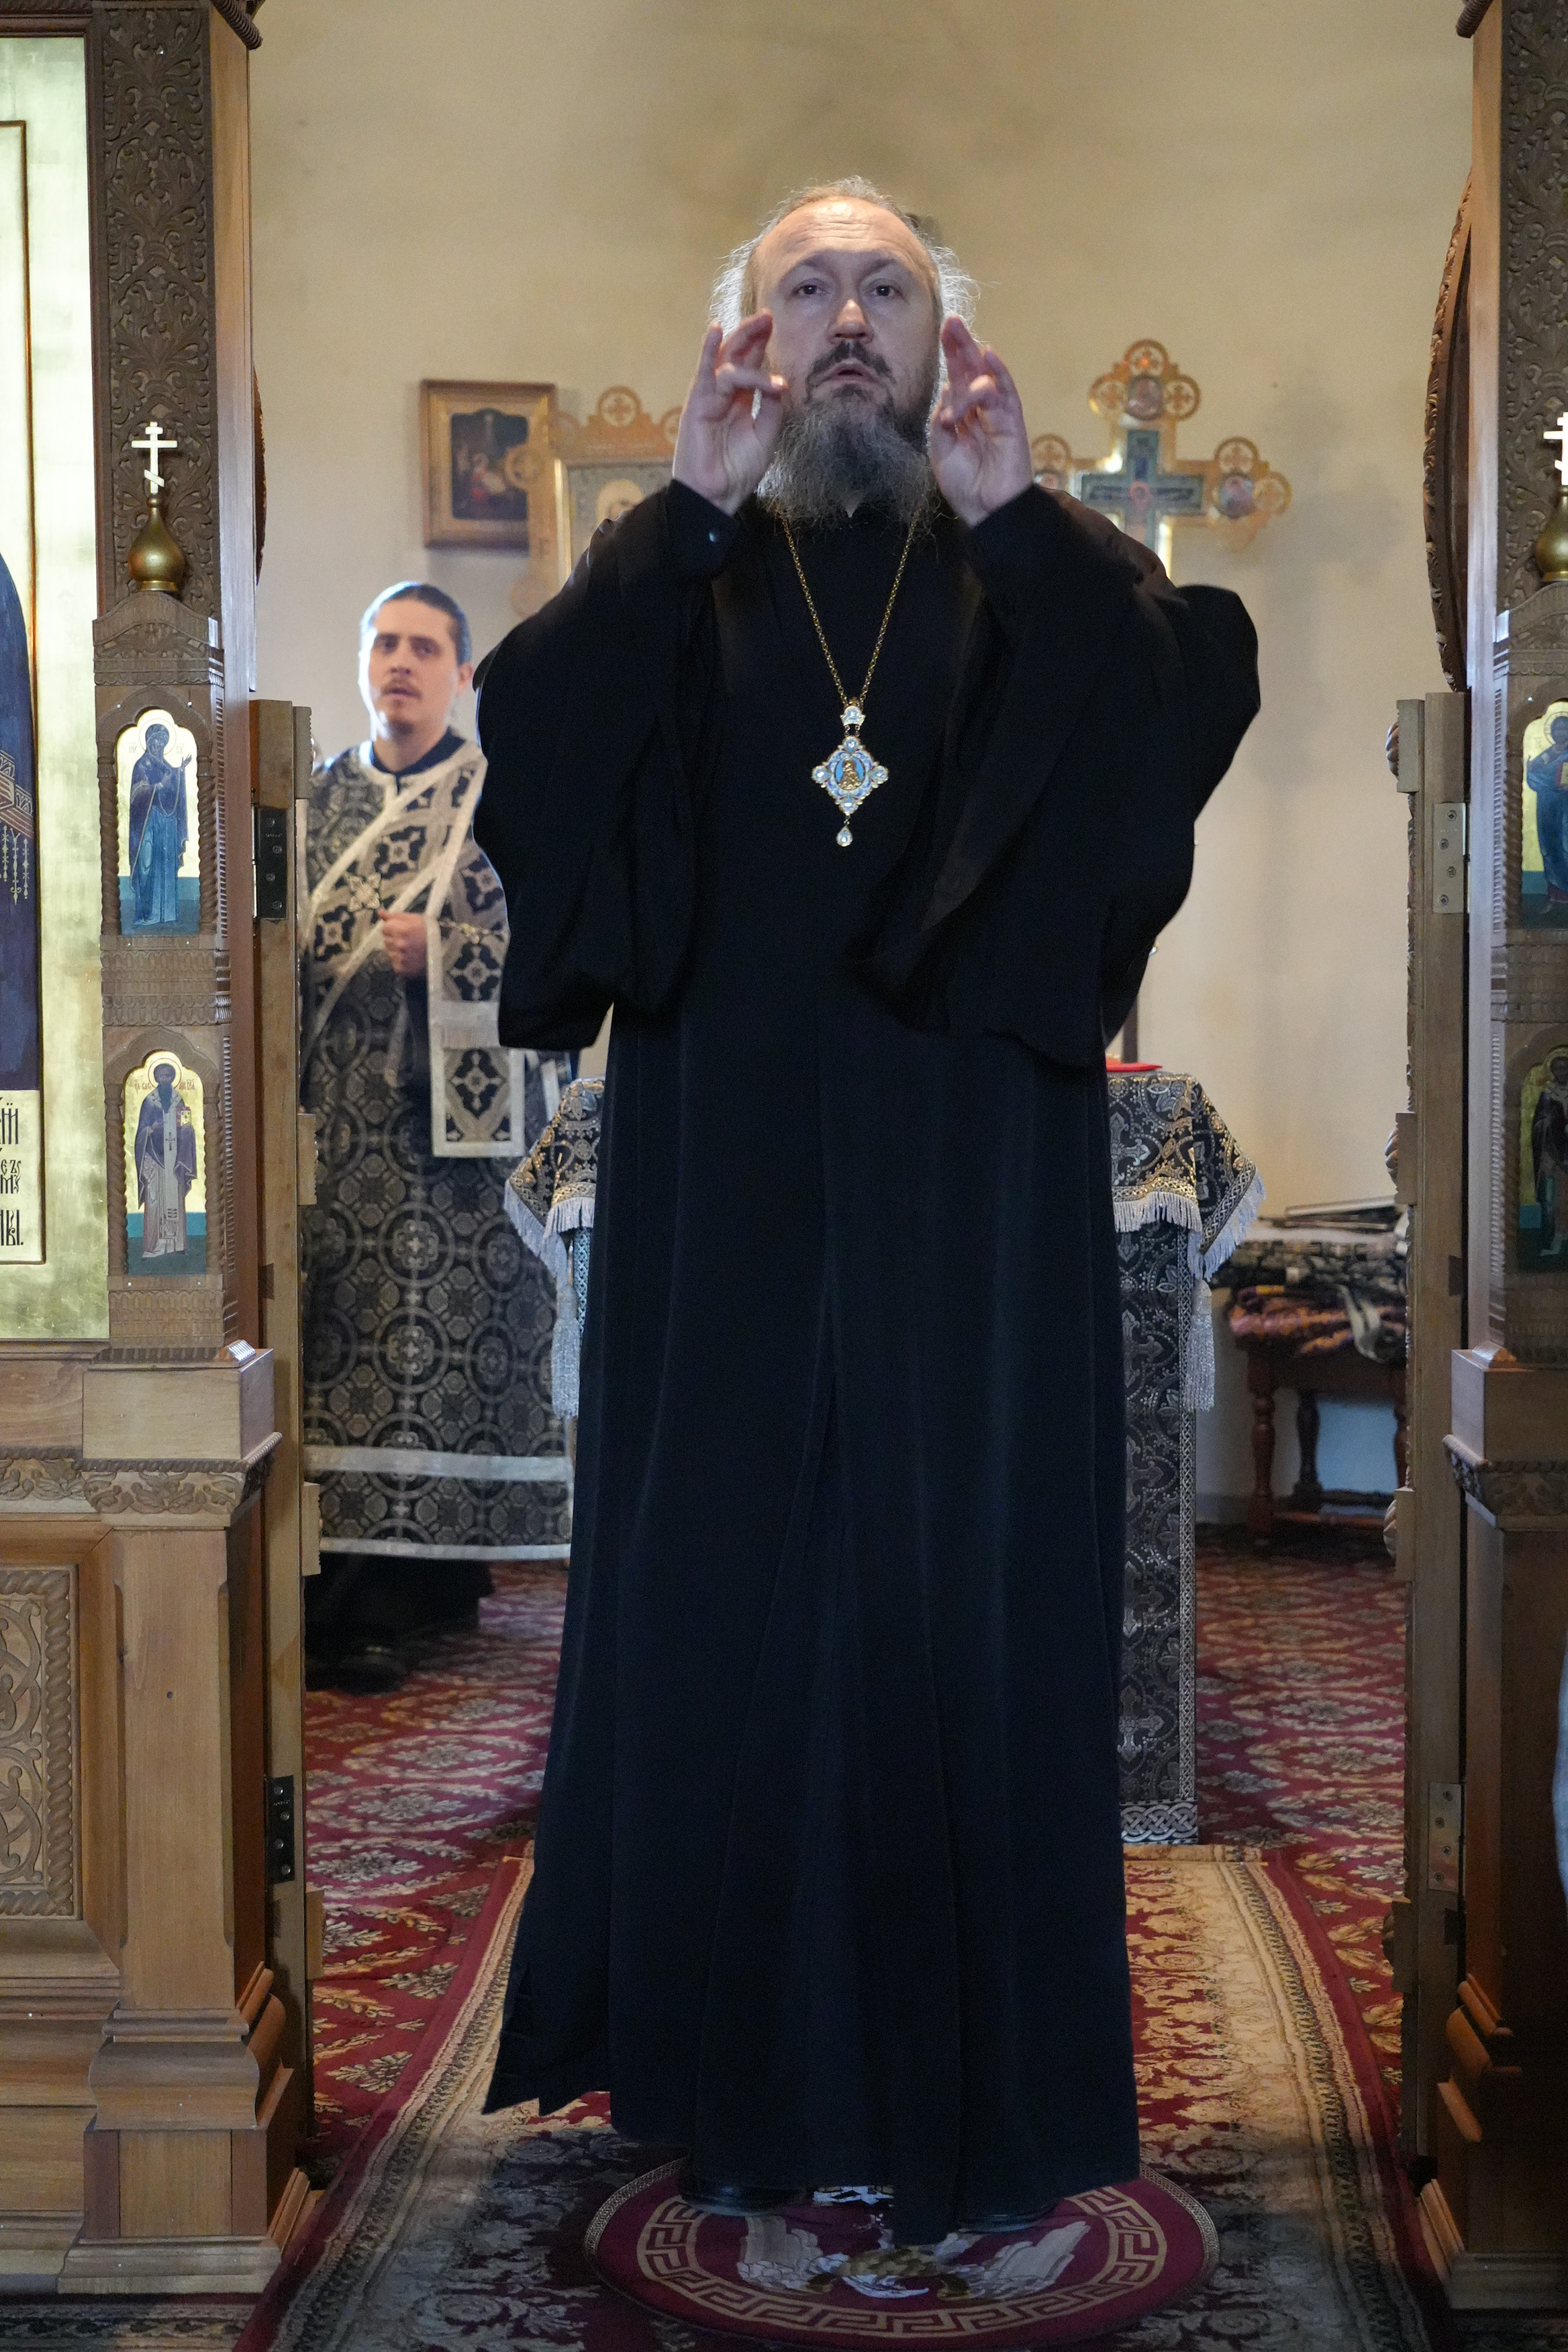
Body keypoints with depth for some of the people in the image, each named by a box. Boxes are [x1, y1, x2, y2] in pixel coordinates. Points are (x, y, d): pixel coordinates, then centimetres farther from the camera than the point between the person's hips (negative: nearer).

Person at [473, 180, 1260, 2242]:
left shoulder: (1036, 579, 10)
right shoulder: (682, 580, 11)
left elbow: (1201, 699, -9)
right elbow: (531, 726, -8)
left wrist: (1012, 513, -11)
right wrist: (690, 504, -10)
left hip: (973, 1172, -1)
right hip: (728, 1175, 1)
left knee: (971, 1595, 0)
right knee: (724, 1593, 4)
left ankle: (977, 2096, 12)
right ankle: (743, 2079, 18)